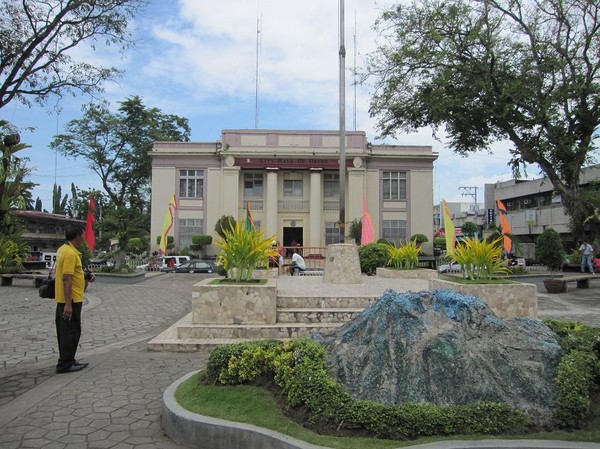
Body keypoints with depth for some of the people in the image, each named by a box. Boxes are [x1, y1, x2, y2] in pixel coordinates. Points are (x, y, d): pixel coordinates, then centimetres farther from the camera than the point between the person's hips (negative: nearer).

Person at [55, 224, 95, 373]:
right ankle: (65, 364, 5)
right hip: (71, 300, -10)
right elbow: (66, 279, -25)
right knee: (71, 332, -2)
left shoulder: (64, 249, 12)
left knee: (65, 331, 16)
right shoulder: (70, 253, -20)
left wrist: (85, 276, 9)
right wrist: (68, 304, -26)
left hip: (65, 299, 10)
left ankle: (68, 361, 25)